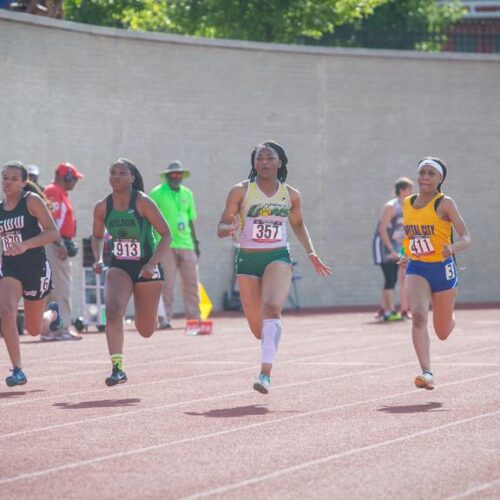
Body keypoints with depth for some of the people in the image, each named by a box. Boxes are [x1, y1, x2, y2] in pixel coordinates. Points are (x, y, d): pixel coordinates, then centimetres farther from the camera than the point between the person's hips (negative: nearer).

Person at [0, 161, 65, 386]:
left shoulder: (32, 200, -8)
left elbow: (53, 233, -15)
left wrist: (25, 245, -27)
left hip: (35, 266, -3)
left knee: (34, 329, 10)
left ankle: (52, 313, 48)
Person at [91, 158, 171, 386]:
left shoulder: (143, 203, -13)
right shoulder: (102, 207, -2)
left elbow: (166, 234, -11)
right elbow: (97, 236, 16)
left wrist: (152, 264, -22)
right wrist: (98, 259, -4)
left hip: (146, 267, -2)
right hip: (119, 267, 2)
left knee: (145, 330, 7)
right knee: (113, 310, -27)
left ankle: (154, 319, 47)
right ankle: (117, 369, -26)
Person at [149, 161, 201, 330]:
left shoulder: (187, 194, 15)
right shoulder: (157, 193, 0)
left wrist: (195, 242, 18)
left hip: (186, 244, 5)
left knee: (191, 282, 4)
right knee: (166, 283, -6)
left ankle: (194, 317, 11)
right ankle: (165, 319, -2)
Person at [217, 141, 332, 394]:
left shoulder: (291, 195, 5)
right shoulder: (240, 191, -2)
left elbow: (298, 224, 23)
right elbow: (221, 227, -2)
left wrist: (311, 253, 13)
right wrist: (230, 228, -26)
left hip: (278, 257, -1)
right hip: (247, 259, 1)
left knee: (272, 307, -27)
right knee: (257, 325, 7)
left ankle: (266, 373, -35)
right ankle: (270, 348, 45)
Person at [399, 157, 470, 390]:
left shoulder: (445, 204, -10)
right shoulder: (407, 204, 5)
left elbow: (466, 237, -17)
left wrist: (453, 248, -35)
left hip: (442, 269, -3)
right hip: (416, 269, 3)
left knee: (442, 333, 9)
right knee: (418, 316, -25)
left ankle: (450, 317, 48)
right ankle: (427, 373, -26)